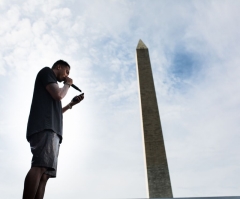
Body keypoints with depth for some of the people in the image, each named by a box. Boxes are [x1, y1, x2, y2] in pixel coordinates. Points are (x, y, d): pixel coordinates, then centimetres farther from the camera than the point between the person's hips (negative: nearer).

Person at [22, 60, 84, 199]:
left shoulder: (51, 86, 34)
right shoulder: (46, 71, 12)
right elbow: (58, 95, -5)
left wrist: (71, 104, 26)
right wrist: (67, 84, 14)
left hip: (50, 129, 9)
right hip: (45, 127, -9)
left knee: (45, 173, -4)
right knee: (40, 167, -23)